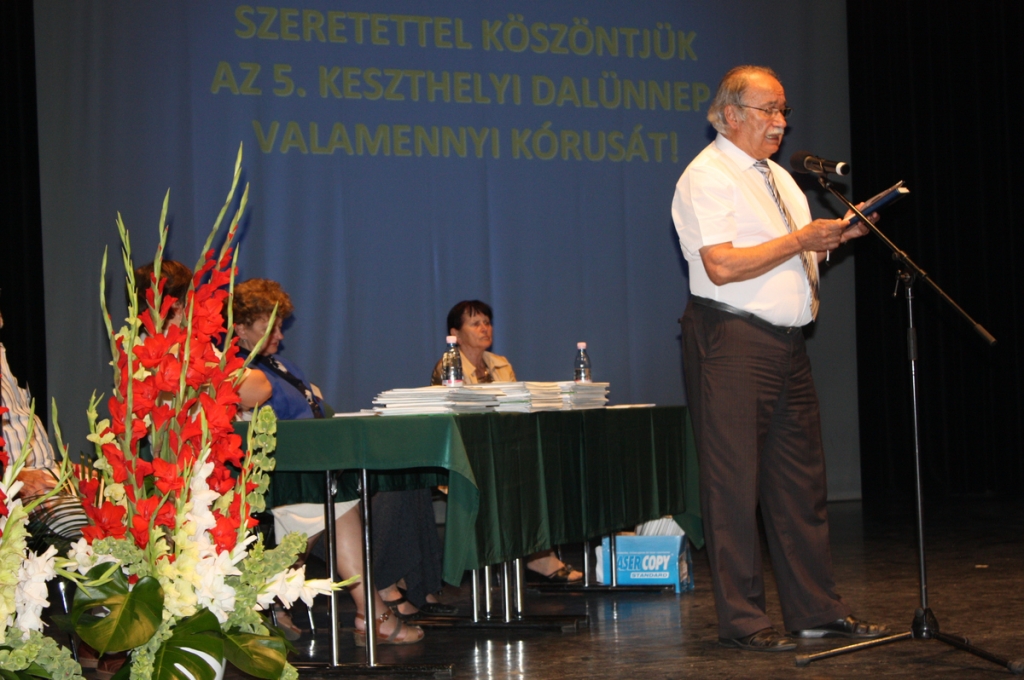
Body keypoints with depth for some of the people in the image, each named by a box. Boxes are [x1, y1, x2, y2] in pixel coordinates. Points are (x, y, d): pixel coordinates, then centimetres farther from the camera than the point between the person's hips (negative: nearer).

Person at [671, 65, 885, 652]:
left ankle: (817, 609, 16)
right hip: (733, 344, -9)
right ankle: (742, 620, 1)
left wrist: (837, 235, 6)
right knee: (735, 482, -4)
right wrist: (800, 239, -16)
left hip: (788, 344, 9)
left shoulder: (780, 178, 20)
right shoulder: (708, 177, -9)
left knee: (801, 478, 10)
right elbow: (722, 266, -20)